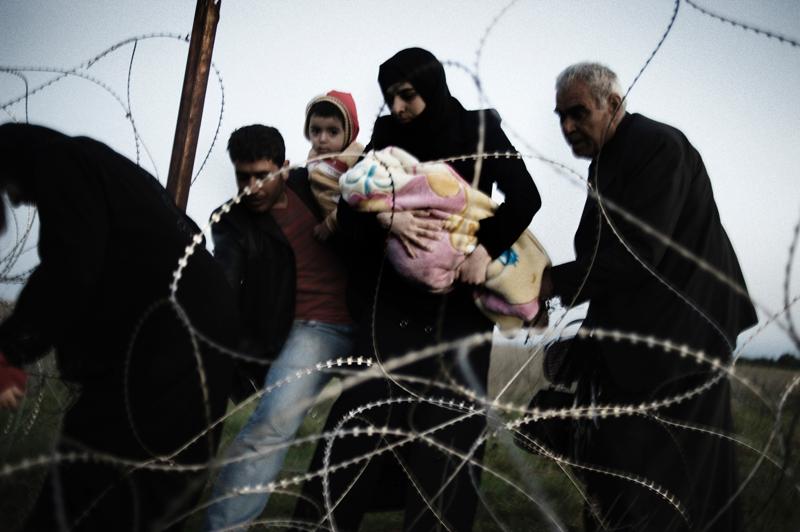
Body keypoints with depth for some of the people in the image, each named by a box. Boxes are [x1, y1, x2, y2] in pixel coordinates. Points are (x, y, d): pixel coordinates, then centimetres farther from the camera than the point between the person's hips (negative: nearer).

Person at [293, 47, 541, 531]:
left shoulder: (479, 131, 2)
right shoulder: (387, 136, 6)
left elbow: (525, 198, -4)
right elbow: (349, 209, -2)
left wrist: (487, 247, -18)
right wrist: (386, 219, -23)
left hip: (457, 301, -1)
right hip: (393, 299, 1)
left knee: (447, 418, -4)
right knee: (366, 409, -6)